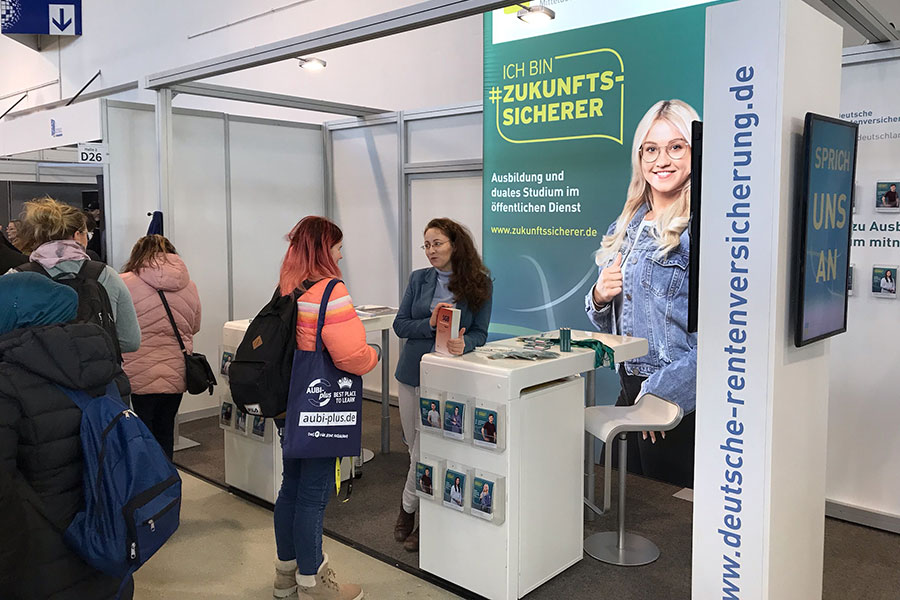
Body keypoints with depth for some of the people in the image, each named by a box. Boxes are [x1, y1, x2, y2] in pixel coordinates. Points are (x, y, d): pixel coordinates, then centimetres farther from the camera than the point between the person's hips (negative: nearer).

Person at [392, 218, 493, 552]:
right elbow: (400, 325, 0)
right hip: (412, 372, 3)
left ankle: (408, 509, 24)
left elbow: (479, 333, -3)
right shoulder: (419, 279, 4)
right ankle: (426, 516, 30)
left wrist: (463, 343, -25)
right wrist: (430, 324, -18)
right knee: (415, 447, 11)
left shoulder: (479, 284, -3)